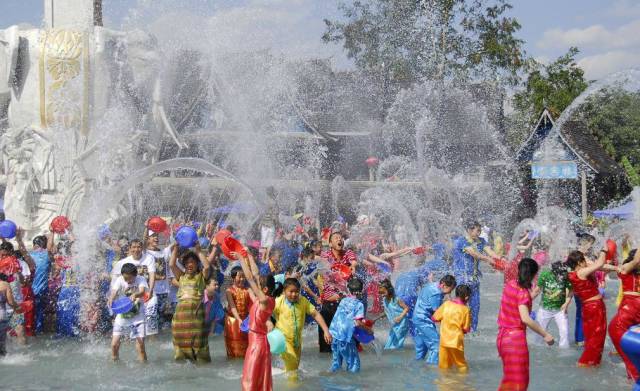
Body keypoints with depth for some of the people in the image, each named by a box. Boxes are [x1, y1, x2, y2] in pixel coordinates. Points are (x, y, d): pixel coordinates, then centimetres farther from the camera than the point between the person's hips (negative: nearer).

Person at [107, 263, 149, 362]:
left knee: (140, 342, -7)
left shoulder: (141, 280, -12)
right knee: (114, 344, -2)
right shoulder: (119, 280, -9)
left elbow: (142, 291, -32)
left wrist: (135, 295, -55)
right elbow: (114, 291, -26)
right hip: (121, 316, 1)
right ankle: (114, 361, 19)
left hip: (137, 317, -1)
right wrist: (111, 299, -49)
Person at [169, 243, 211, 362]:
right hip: (181, 309, 3)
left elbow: (206, 266, -11)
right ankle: (182, 356, 11)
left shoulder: (201, 276, 9)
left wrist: (198, 251, -5)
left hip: (196, 309, -3)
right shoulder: (181, 276, 17)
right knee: (181, 335, 3)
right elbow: (171, 264, 6)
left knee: (197, 336, -5)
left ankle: (200, 358, -1)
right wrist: (175, 248, 7)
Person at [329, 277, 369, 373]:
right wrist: (368, 329, 2)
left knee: (336, 360, 19)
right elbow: (357, 323, -14)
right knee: (353, 362, 5)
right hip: (345, 336, -6)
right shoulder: (359, 304, -6)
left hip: (334, 333, 6)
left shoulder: (343, 300, 12)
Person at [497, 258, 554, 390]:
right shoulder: (523, 293, -18)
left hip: (503, 336, 8)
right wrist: (545, 334, -23)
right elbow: (525, 319, -28)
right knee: (517, 379, 2)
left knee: (510, 377, 22)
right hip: (515, 338, -8)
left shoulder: (510, 285, 3)